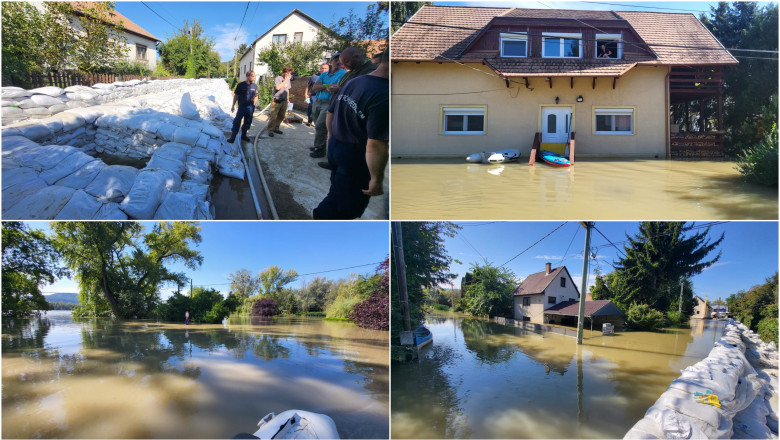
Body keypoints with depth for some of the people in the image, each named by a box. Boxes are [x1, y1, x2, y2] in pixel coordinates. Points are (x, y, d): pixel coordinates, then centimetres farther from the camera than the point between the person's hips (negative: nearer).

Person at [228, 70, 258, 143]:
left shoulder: (254, 86, 2)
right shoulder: (241, 85, -6)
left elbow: (256, 96, 10)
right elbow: (236, 95, 1)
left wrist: (253, 107, 7)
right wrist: (233, 106, 2)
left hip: (250, 107, 3)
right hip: (241, 106, -3)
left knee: (247, 122, 11)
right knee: (237, 121, -6)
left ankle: (243, 135, 27)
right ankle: (232, 137, -3)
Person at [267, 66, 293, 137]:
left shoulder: (288, 79, 14)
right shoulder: (278, 78, -7)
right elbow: (277, 87, -23)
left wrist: (287, 98, 24)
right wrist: (285, 81, -18)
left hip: (284, 101, 7)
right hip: (276, 100, -7)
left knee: (281, 116, 8)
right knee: (273, 116, -8)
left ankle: (276, 128, 20)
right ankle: (270, 130, -3)